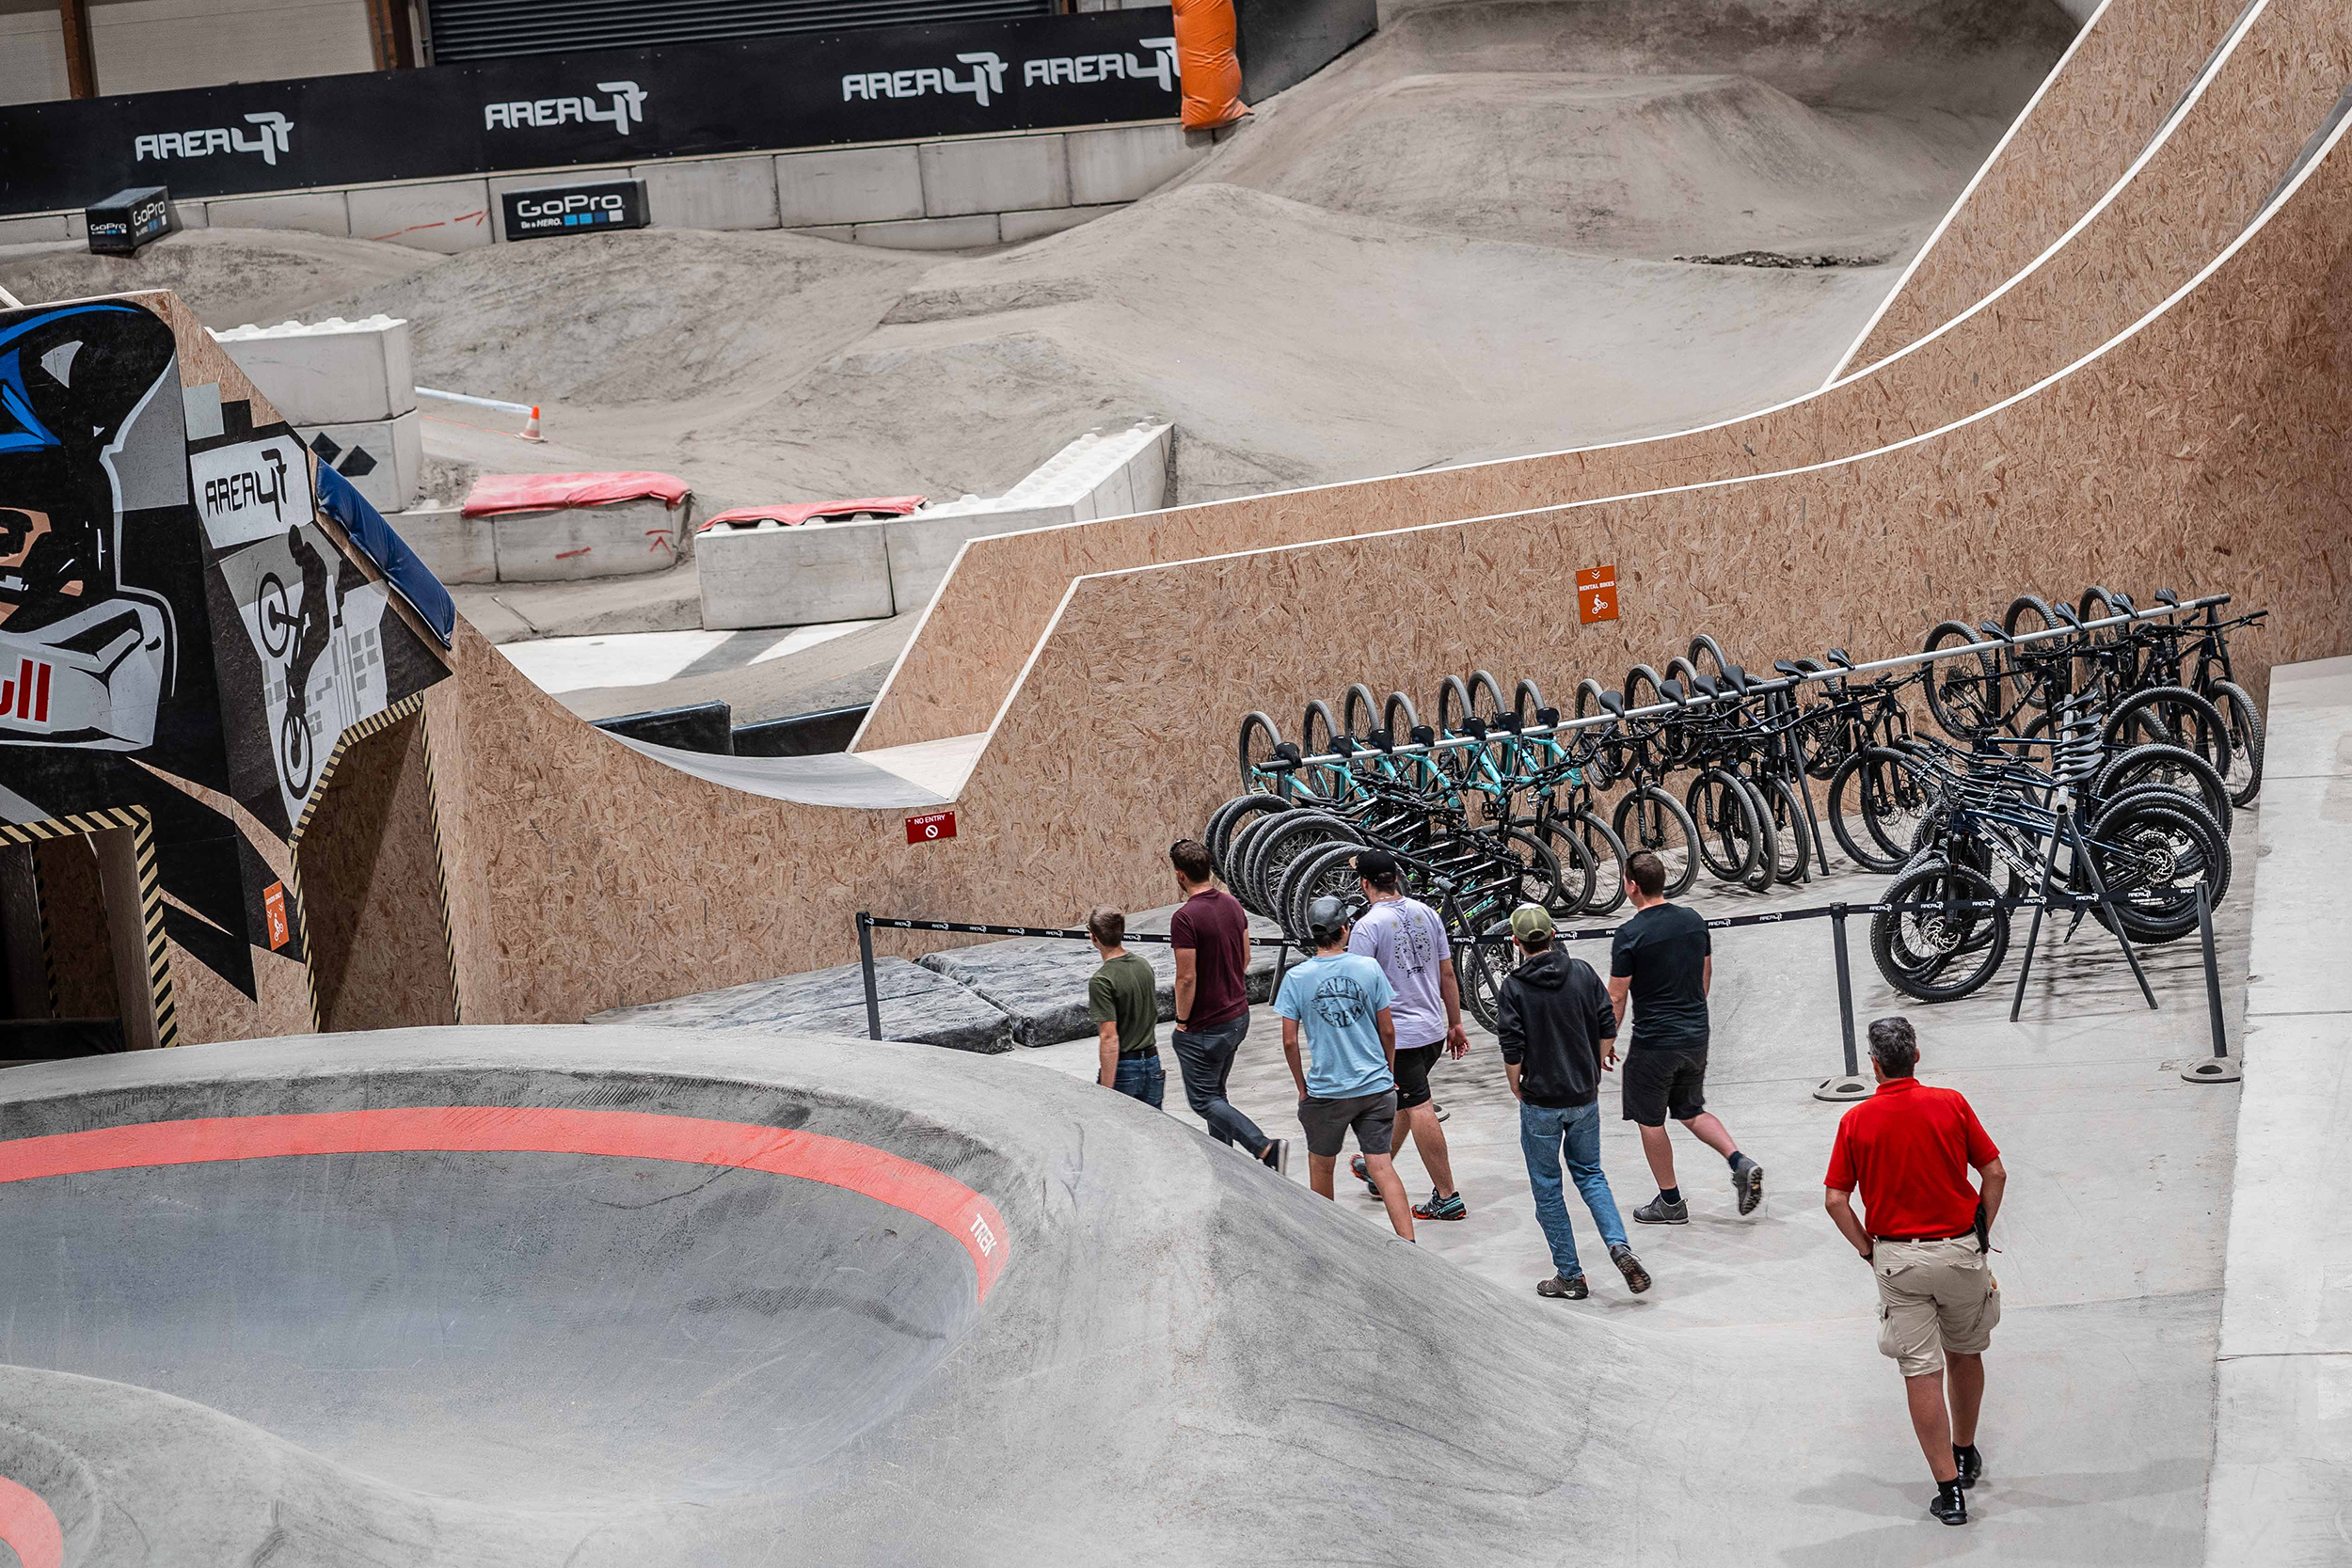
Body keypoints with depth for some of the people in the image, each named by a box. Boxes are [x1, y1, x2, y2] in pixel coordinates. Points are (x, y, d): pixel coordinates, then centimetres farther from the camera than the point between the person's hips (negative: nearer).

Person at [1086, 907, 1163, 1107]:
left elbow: (1110, 1037, -22)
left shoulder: (1101, 981, -18)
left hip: (1123, 1068, -7)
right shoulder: (1144, 967, 5)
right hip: (1152, 1065, 7)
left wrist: (1106, 1090, -20)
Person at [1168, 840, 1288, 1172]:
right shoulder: (1232, 904, 2)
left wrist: (1182, 1022, -10)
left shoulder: (1186, 918, -23)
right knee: (1215, 1091, 21)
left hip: (1205, 1026, -8)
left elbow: (1187, 977, -22)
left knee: (1203, 1100, 1)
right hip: (1238, 1015, 8)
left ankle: (1265, 1148, -15)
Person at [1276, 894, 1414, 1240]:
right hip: (1375, 1087, 1)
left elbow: (1289, 1041, -4)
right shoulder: (1369, 969, -4)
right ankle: (1408, 1244, -9)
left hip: (1325, 1090, -1)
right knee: (1381, 1165, 0)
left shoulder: (1296, 978, -6)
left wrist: (1302, 1087, 9)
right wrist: (1390, 1072, 17)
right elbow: (1388, 1030, 1)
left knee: (1321, 1165, 18)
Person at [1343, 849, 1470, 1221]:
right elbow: (1447, 974, 10)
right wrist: (1456, 1024, 18)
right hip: (1434, 1029, 7)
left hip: (1396, 1034, -7)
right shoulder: (1426, 913, 4)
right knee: (1400, 1103, 23)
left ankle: (1447, 1197, -3)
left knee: (1418, 1110, -3)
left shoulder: (1367, 927, -15)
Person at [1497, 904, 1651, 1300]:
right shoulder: (1583, 974, -3)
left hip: (1540, 1101, -4)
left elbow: (1512, 1050, -15)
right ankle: (1619, 1246, -3)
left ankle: (1570, 1277, 11)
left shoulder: (1512, 988, -12)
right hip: (1585, 1096, 4)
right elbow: (1608, 1028, 0)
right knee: (1589, 1173, 19)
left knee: (1547, 1188, 9)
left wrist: (1517, 1088, 3)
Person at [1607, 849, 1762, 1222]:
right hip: (1696, 1035, 6)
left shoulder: (1630, 935, -17)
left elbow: (1616, 999, -13)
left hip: (1653, 1042, -6)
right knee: (1692, 1111, 21)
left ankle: (1670, 1201, 15)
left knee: (1650, 1121, 10)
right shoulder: (1694, 922, 2)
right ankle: (1742, 1164, 1)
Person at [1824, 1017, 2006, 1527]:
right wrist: (1981, 1234, 6)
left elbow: (1835, 1200, -6)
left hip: (1897, 1259, -1)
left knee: (1922, 1374, 1)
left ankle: (1949, 1488, -2)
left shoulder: (1856, 1121, -6)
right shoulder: (1952, 1105, -6)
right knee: (1965, 1353, 23)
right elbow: (1995, 1174, -4)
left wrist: (1869, 1251, 3)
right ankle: (1965, 1455, 39)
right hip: (1960, 1250, 1)